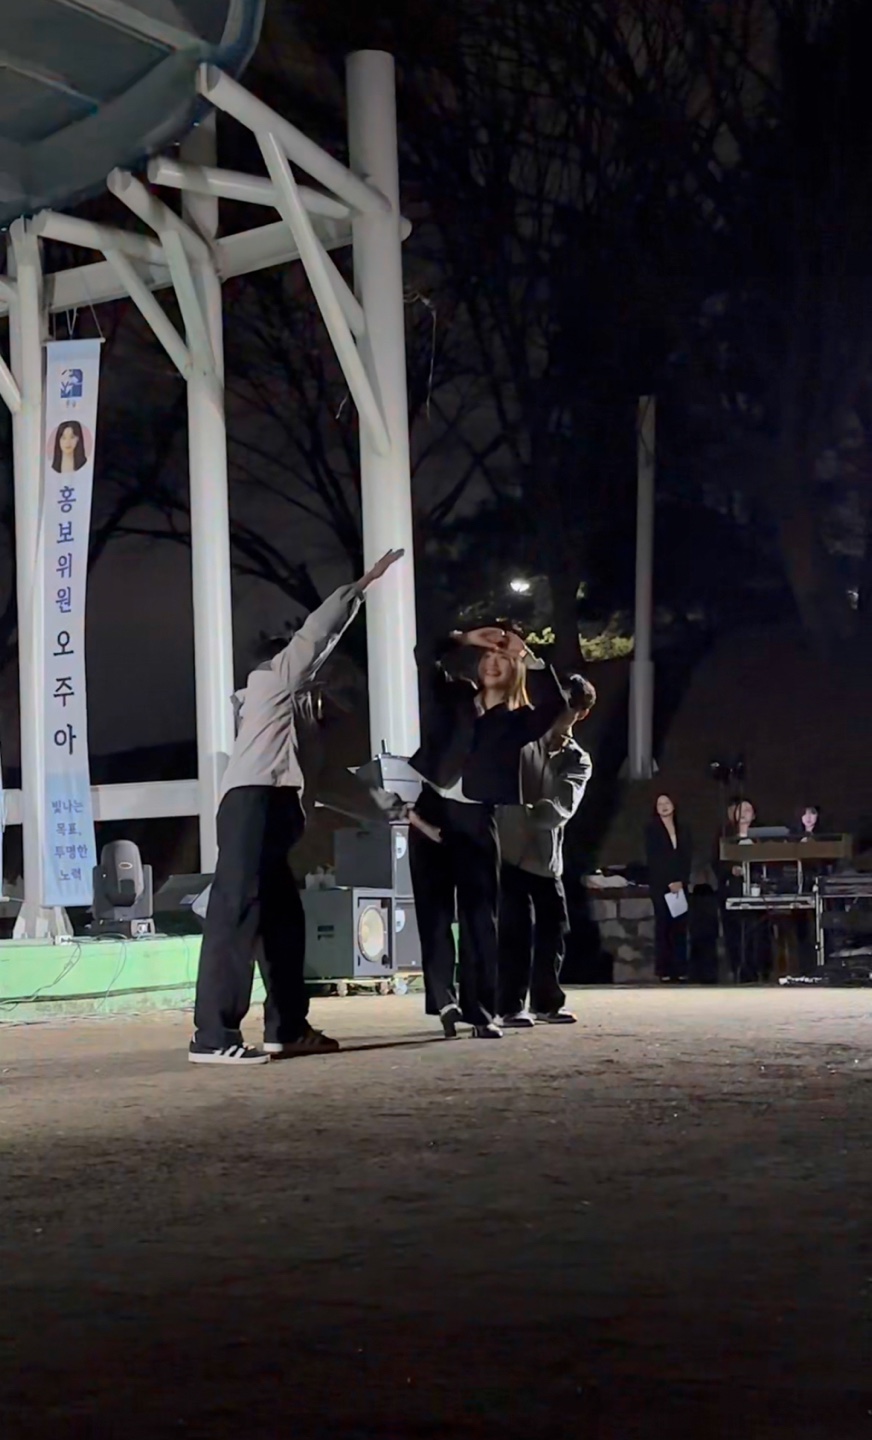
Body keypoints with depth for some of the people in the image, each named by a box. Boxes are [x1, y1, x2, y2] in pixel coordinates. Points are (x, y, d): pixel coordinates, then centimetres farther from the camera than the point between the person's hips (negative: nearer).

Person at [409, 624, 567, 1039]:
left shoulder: (519, 720, 6)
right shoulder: (455, 697, 13)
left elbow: (555, 703, -12)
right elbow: (425, 657, 6)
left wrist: (531, 659, -8)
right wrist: (466, 639, -1)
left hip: (475, 819, -2)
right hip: (431, 810, 2)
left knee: (478, 915, -1)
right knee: (434, 911, -3)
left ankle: (480, 1011, 1)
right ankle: (445, 1000, -1)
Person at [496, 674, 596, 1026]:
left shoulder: (578, 761, 3)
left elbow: (562, 808, -14)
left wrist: (529, 812, -32)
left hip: (546, 855, 4)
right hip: (508, 846, -4)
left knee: (554, 928, 9)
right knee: (516, 928, -9)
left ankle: (546, 1001, 24)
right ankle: (511, 1007, -3)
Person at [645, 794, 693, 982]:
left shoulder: (683, 831, 15)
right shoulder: (651, 830, 4)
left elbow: (688, 858, 7)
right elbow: (653, 859, -4)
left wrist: (681, 881, -7)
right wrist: (669, 882, -11)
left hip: (680, 884, 3)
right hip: (661, 885, -3)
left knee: (680, 926, -1)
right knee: (663, 926, -6)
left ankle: (680, 969, -1)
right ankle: (664, 970, -7)